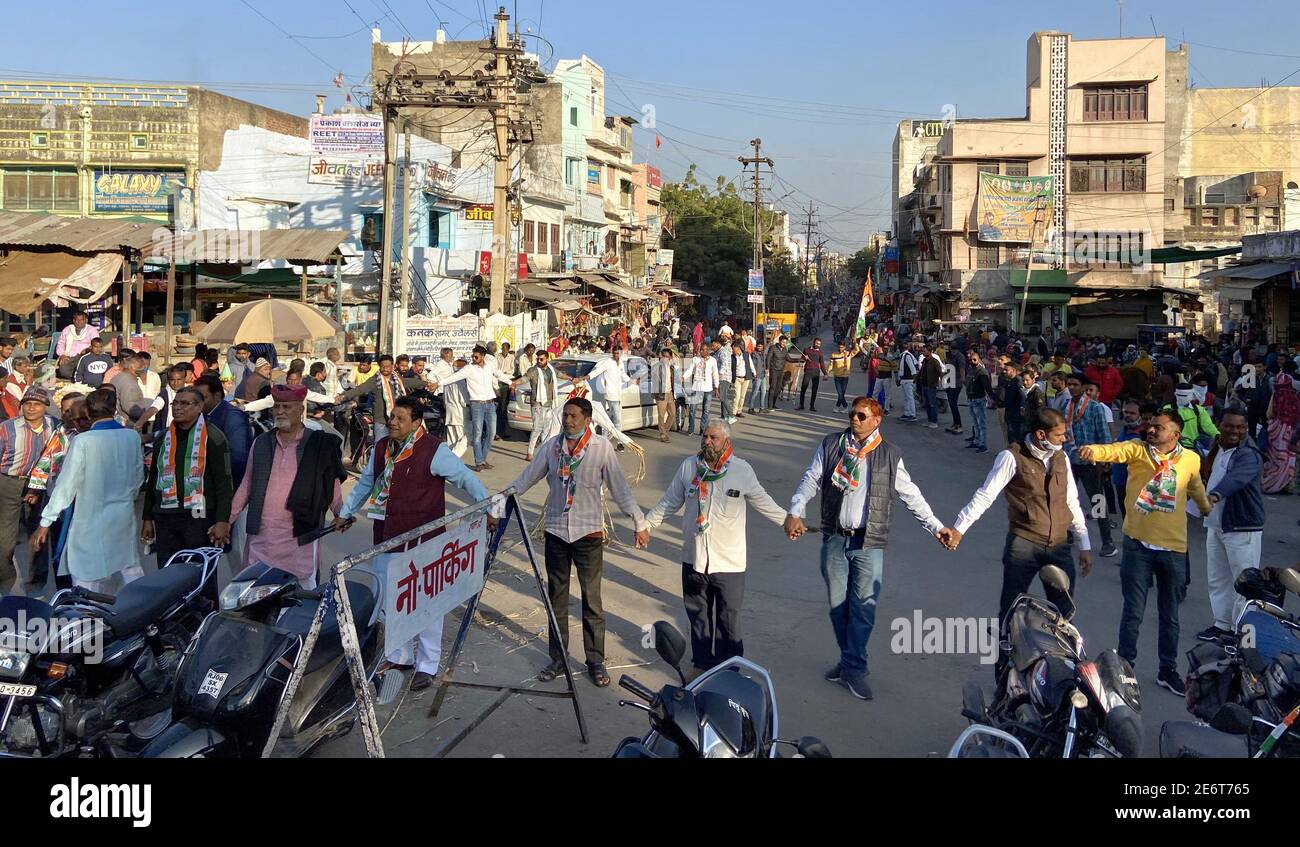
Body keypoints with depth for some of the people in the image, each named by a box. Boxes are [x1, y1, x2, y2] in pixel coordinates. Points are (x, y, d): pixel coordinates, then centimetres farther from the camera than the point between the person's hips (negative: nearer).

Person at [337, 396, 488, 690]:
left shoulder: (434, 450, -12)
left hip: (422, 536, -7)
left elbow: (466, 479, -10)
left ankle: (427, 666, 13)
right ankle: (399, 657, 34)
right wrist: (346, 513, 28)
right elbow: (365, 483, 24)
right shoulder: (381, 447, 9)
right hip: (386, 534, 7)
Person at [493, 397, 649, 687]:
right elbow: (525, 479, 7)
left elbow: (620, 488, -4)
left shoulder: (602, 447, -7)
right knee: (556, 598, 11)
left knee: (592, 600, 5)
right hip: (556, 531, 3)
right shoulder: (551, 446, 1)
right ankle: (558, 658, 23)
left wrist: (640, 523, -6)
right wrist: (499, 505, 3)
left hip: (589, 533, -3)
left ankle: (596, 661, 16)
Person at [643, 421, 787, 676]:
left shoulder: (742, 470, -6)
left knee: (728, 618, 6)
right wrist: (646, 524, 10)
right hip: (694, 557, 2)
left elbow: (762, 502, 9)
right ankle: (702, 663, 32)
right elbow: (670, 502, 10)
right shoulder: (688, 466, 0)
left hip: (729, 560, -2)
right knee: (698, 615, 15)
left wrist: (788, 521, 9)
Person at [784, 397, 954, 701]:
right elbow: (811, 480, 1)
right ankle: (848, 658, 27)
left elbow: (911, 495, 6)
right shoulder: (831, 445, 5)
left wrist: (936, 527, 0)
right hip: (834, 539, 2)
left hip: (868, 543, -2)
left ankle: (854, 668, 8)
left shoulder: (889, 455, 2)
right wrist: (795, 512, -14)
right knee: (838, 604, 10)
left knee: (864, 606, -3)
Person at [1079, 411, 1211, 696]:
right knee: (1133, 611, 5)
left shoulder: (1191, 459, 0)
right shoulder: (1137, 449, -7)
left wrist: (1206, 508, 39)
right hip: (1138, 544, -2)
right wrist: (1093, 450, -51)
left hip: (1173, 547, 2)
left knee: (1169, 614, 15)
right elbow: (1114, 450, -29)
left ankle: (1168, 670, 31)